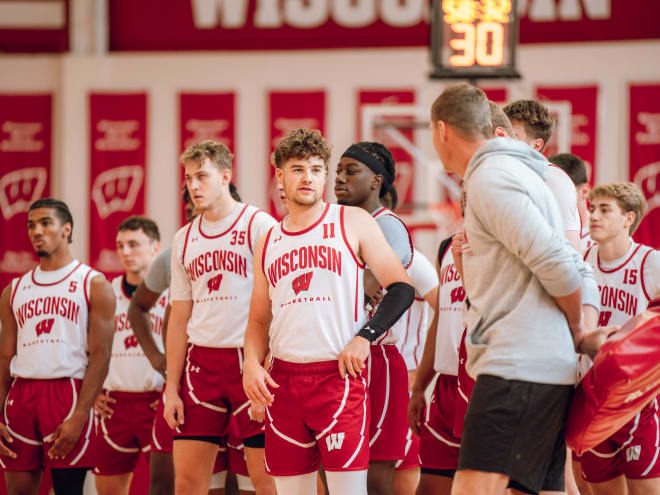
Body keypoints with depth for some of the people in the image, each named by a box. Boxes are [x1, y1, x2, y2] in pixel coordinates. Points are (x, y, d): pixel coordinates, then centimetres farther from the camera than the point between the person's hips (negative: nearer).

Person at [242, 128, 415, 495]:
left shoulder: (353, 223, 4)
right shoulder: (269, 242, 16)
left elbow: (402, 289, 0)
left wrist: (364, 337, -13)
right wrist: (252, 363, 0)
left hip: (339, 373, -4)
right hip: (282, 379, 5)